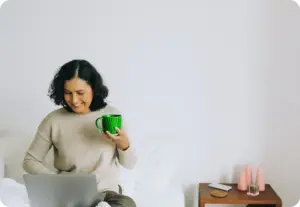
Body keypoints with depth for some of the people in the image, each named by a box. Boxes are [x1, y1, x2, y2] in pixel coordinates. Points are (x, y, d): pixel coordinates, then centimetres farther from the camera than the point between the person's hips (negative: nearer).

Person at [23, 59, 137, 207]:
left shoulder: (112, 114, -2)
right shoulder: (53, 120, -3)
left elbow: (129, 164, 4)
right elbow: (30, 161, 6)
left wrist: (124, 144, -18)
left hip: (105, 192, 1)